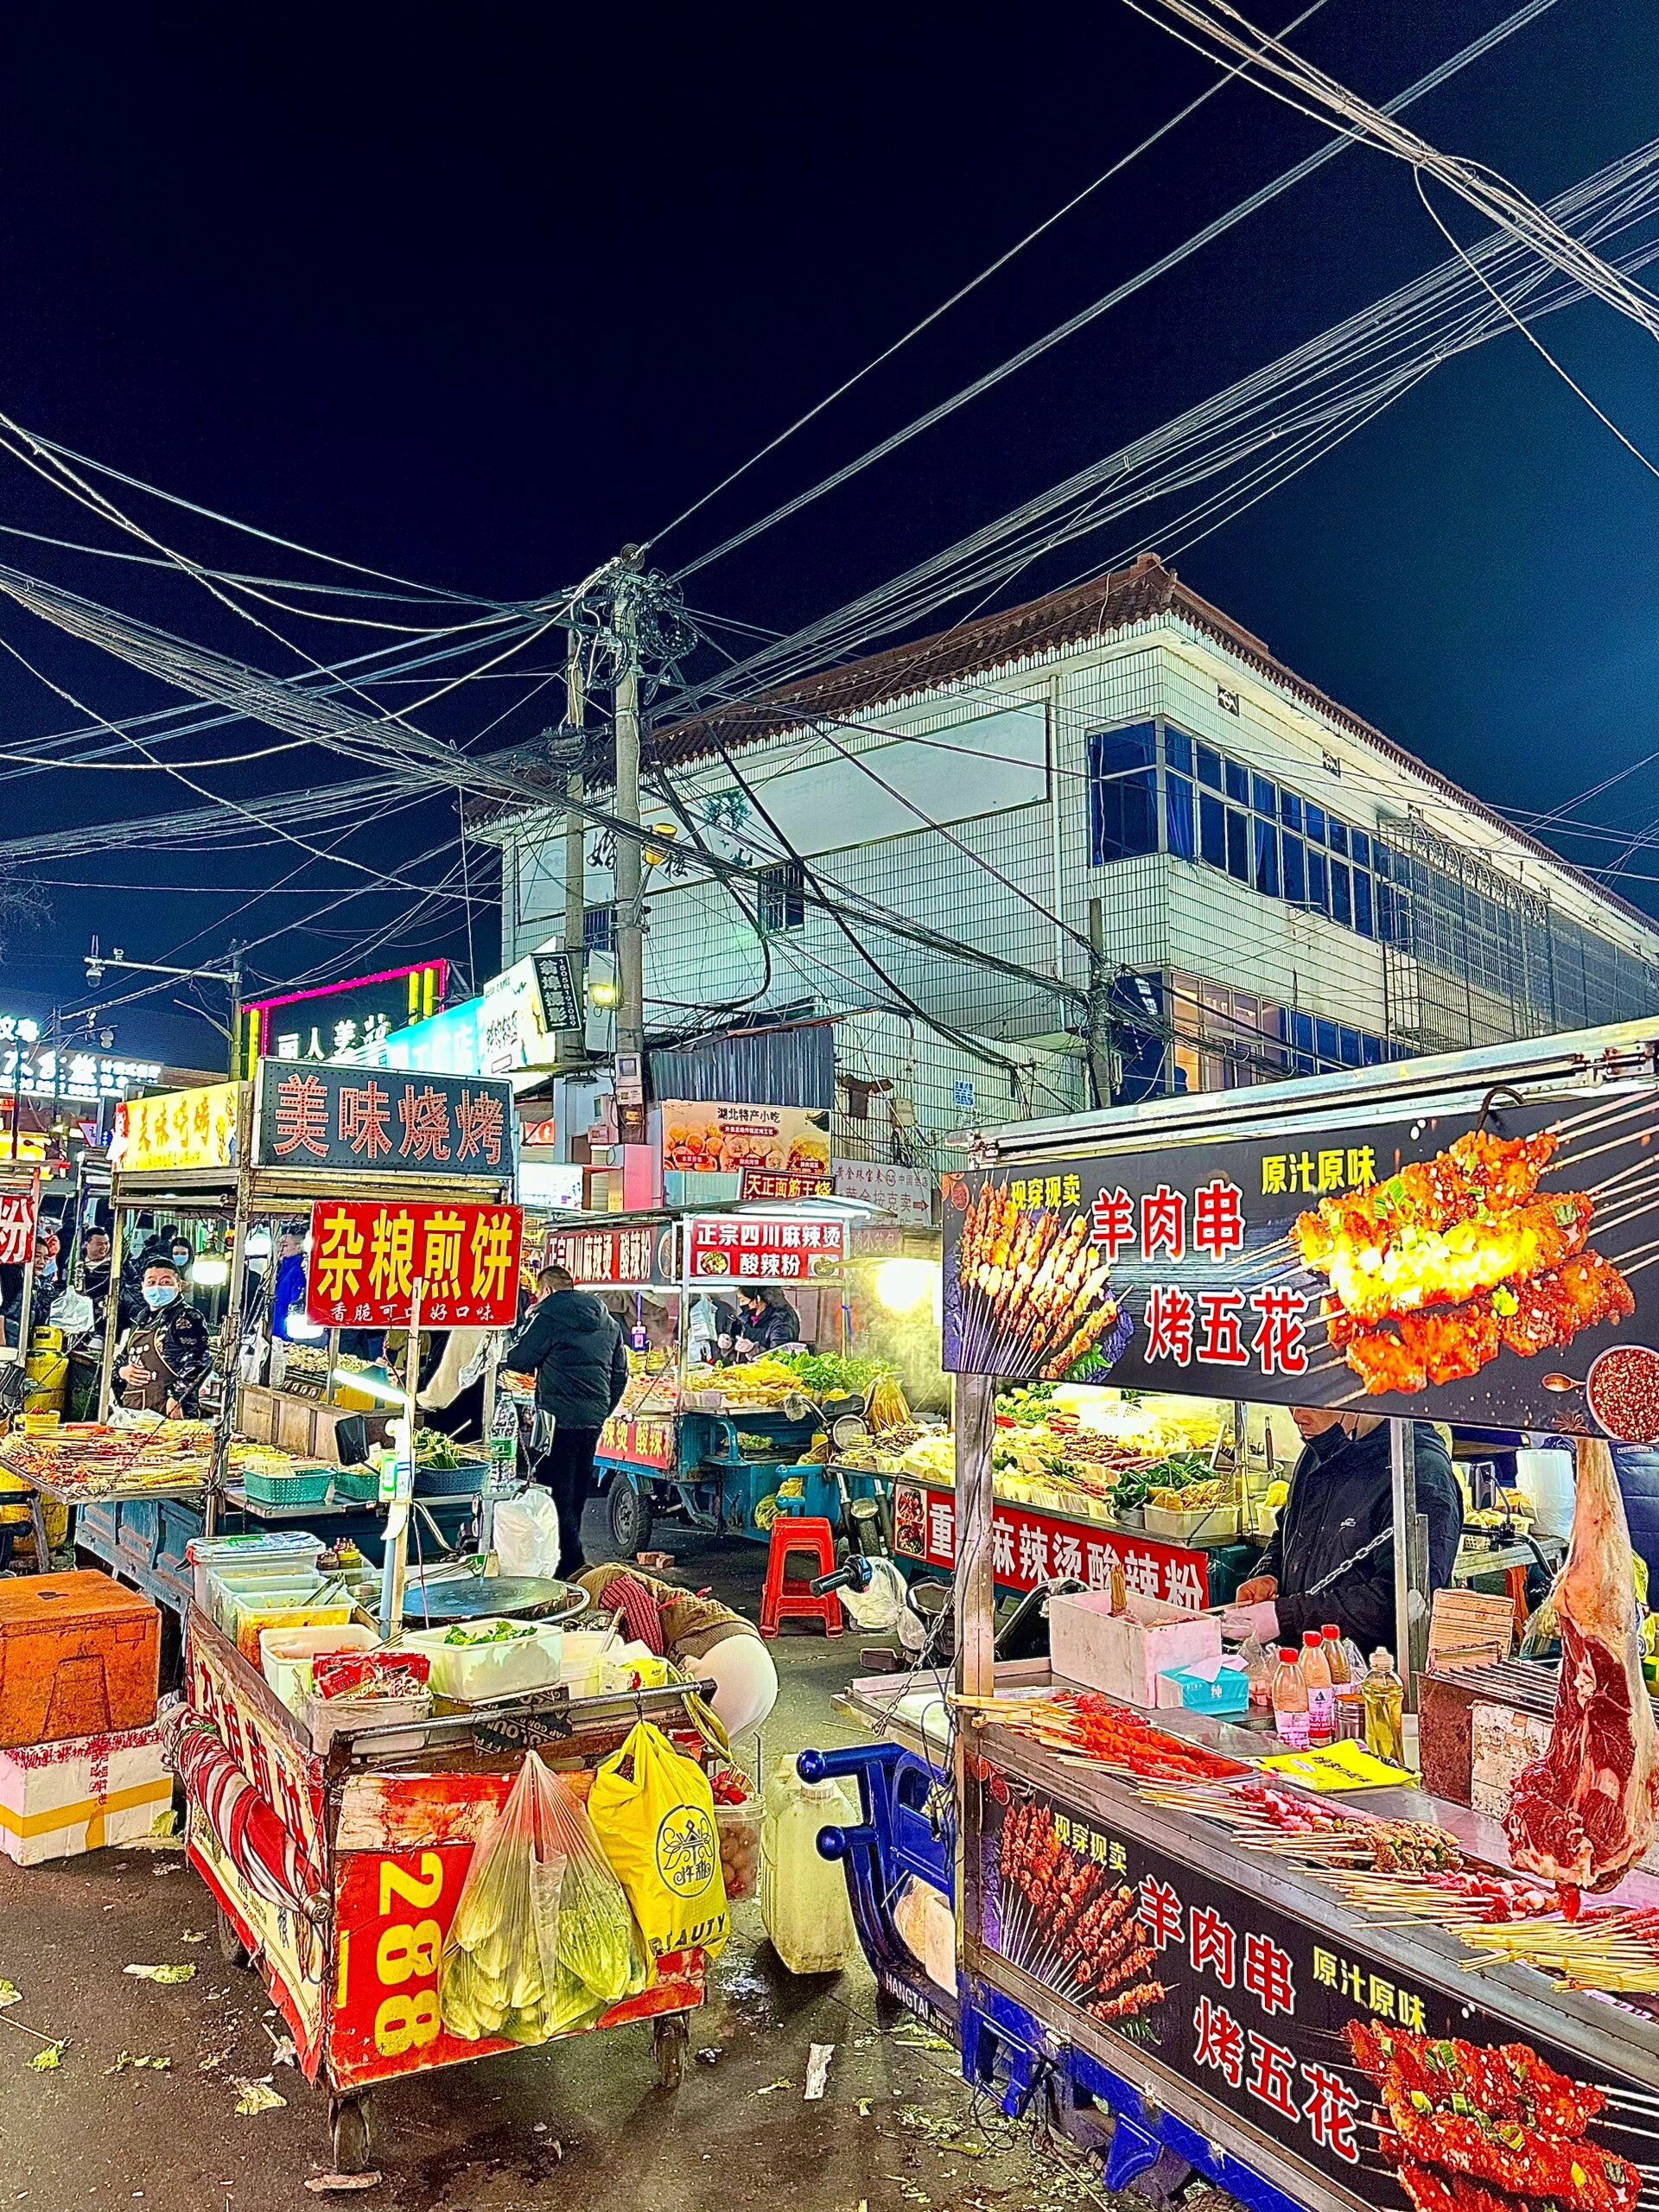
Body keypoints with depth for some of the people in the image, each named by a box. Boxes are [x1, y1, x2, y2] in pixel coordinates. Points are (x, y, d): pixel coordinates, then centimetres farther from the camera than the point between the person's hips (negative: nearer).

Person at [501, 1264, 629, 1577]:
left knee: (559, 1494, -1)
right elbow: (620, 1374, 19)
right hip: (593, 1421, 7)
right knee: (577, 1495, 17)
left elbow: (517, 1360, -5)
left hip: (561, 1418, -7)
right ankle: (572, 1561, 26)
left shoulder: (549, 1315, -8)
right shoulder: (607, 1322, 16)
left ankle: (570, 1568, -3)